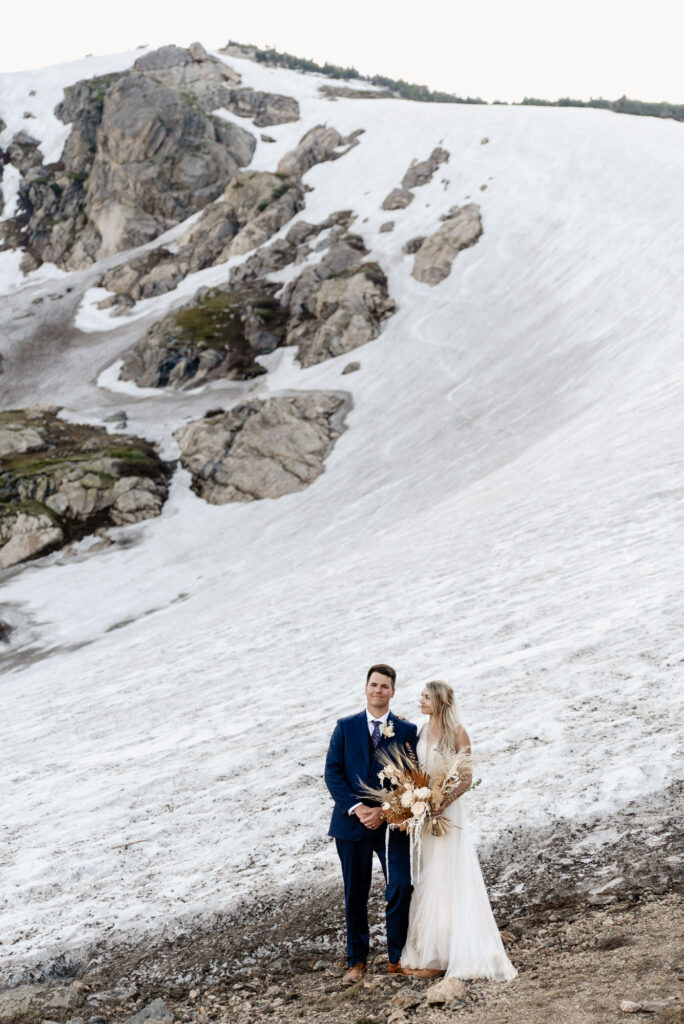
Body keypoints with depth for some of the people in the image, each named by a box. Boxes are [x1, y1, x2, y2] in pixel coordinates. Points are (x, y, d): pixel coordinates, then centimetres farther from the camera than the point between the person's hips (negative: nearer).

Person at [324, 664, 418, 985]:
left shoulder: (406, 730, 2)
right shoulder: (346, 727, 5)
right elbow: (333, 773, 0)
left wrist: (384, 810, -13)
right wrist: (357, 808, -12)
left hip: (393, 822, -1)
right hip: (352, 823, 1)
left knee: (401, 888, -8)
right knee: (355, 895, 8)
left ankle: (396, 958, 9)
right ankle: (357, 961, 21)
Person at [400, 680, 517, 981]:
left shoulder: (457, 733, -9)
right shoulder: (422, 731, 9)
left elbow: (466, 778, -11)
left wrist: (442, 803, -22)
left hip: (446, 812, -6)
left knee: (442, 883, -2)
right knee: (423, 884, 10)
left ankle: (437, 956, 6)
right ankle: (423, 951, 18)